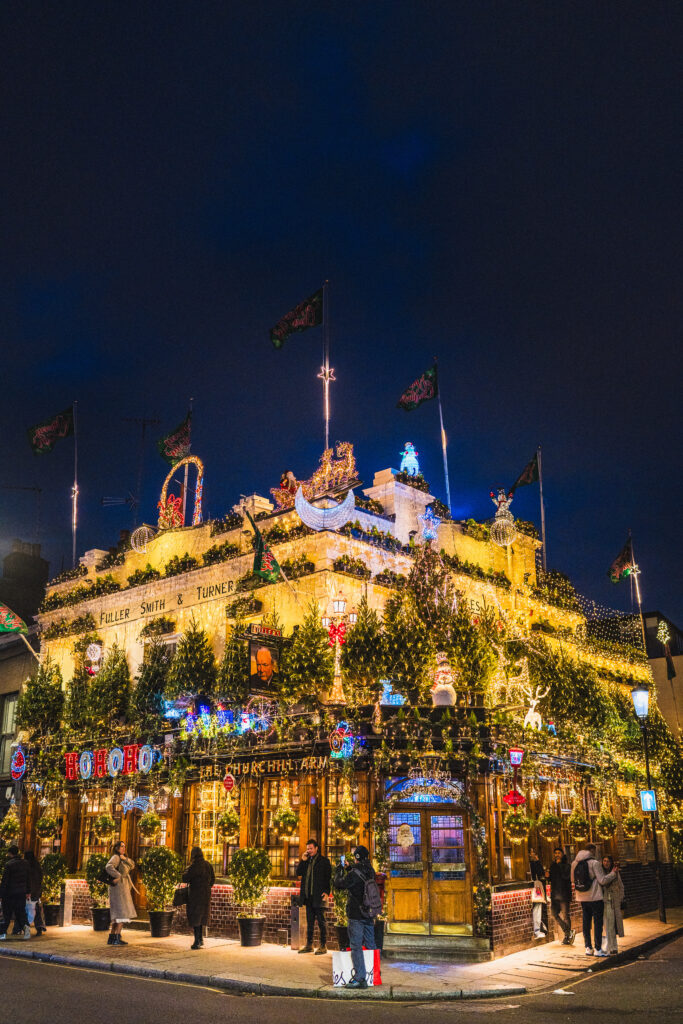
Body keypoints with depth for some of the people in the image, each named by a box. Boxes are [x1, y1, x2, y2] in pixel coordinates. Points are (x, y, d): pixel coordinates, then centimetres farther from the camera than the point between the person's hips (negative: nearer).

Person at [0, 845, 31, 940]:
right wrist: (28, 891, 18)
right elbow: (28, 878, 12)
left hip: (10, 893, -4)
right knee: (21, 911, 9)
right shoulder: (25, 863, 6)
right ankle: (25, 926, -13)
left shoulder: (9, 864, -12)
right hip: (22, 893, 4)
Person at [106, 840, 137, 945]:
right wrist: (118, 876, -27)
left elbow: (132, 865, 9)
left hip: (123, 888, 10)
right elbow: (109, 867, -26)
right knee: (123, 913, -12)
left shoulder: (122, 858, 21)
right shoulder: (115, 857, -8)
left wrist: (125, 858, -6)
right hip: (119, 886, -10)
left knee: (117, 914, 10)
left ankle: (111, 938, 10)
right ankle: (117, 938, -14)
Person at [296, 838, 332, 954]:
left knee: (321, 921, -3)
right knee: (309, 922, 12)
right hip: (308, 896, 6)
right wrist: (303, 860, -3)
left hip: (318, 896, -6)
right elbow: (298, 873, 7)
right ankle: (309, 945, 19)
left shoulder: (324, 861, -2)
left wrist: (326, 892, -14)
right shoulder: (306, 861, 15)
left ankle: (323, 946, 2)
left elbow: (328, 877, -4)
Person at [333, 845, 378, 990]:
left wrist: (340, 869, -1)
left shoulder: (355, 873, -20)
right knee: (370, 945, 17)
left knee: (356, 946, -3)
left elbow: (339, 884, -14)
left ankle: (360, 979, -4)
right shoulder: (370, 871, 5)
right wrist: (349, 868, 21)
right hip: (369, 914, 8)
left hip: (356, 915, -8)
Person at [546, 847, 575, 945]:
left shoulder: (566, 865, -6)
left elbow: (566, 876, -24)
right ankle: (568, 931, 19)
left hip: (564, 894, -7)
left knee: (566, 915, -2)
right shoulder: (553, 865, 13)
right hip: (554, 893, 7)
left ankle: (567, 937, 10)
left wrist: (559, 864, -18)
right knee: (554, 913, 6)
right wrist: (548, 876, -1)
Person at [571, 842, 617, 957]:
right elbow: (602, 880, -12)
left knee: (586, 922, 13)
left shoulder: (574, 863, 6)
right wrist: (613, 873, 1)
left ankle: (588, 948, 16)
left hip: (582, 898, 6)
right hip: (595, 897, -6)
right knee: (598, 923, 2)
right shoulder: (594, 863, -12)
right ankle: (598, 949, 2)